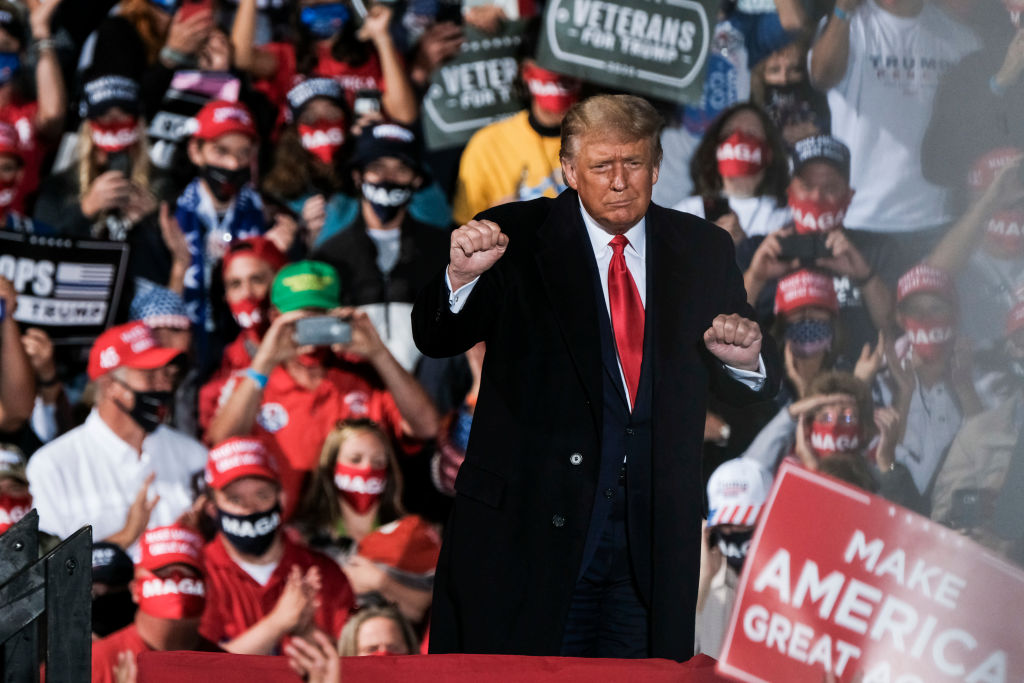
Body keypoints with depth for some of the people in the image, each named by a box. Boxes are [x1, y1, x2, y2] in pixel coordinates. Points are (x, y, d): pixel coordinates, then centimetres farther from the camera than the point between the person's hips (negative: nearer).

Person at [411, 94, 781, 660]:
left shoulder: (702, 251, 10)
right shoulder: (516, 239, 0)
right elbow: (435, 339, -8)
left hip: (652, 541, 3)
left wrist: (744, 361, -12)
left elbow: (753, 388, 13)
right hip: (528, 524, -3)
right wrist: (462, 275, -29)